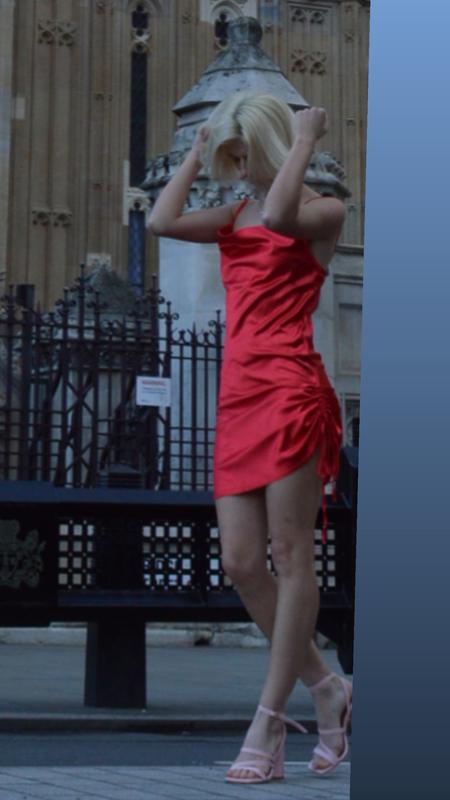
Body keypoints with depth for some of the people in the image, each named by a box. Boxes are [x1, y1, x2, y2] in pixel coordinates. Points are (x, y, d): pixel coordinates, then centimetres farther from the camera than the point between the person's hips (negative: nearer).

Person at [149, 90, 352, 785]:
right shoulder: (236, 217, 20)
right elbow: (163, 221, 4)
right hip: (239, 396, 7)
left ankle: (267, 729, -7)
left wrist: (305, 141, -8)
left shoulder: (322, 212, 2)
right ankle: (328, 690, 17)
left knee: (289, 558, -7)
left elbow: (279, 216, -21)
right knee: (240, 564, 1)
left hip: (291, 393, -7)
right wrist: (196, 152, 14)